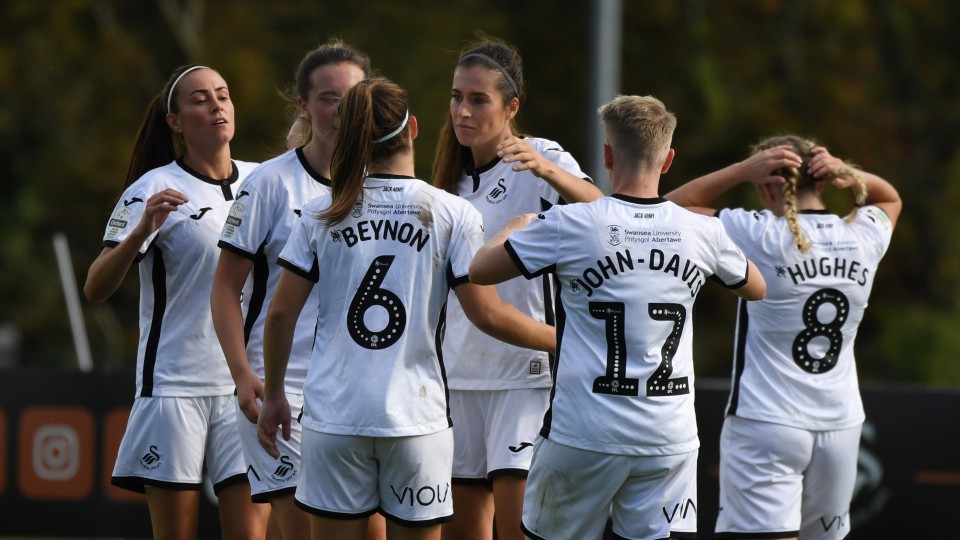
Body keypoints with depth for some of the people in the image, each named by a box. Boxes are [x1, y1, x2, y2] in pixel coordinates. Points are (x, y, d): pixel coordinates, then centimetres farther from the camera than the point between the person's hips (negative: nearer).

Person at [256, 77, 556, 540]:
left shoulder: (321, 214, 2)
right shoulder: (452, 214, -4)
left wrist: (273, 395, 15)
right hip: (416, 416, -1)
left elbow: (281, 313, 2)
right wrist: (560, 339, 8)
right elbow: (487, 314, -7)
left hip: (334, 413, 1)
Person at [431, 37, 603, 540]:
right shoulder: (455, 173, 14)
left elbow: (600, 208, -29)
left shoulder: (542, 159, -7)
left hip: (525, 369, -7)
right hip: (460, 371, 7)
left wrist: (548, 170, -48)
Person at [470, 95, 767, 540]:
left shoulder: (568, 226, -9)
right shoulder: (702, 232, 1)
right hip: (671, 437, 2)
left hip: (583, 435, -2)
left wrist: (515, 228, 25)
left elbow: (479, 270, 3)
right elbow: (755, 288, 23)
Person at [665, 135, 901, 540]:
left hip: (766, 424, -5)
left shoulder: (759, 236, -11)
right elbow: (890, 198, 27)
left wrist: (743, 171, -6)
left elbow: (671, 209, 0)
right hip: (840, 426, 5)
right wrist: (850, 176, 6)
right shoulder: (864, 236, 3)